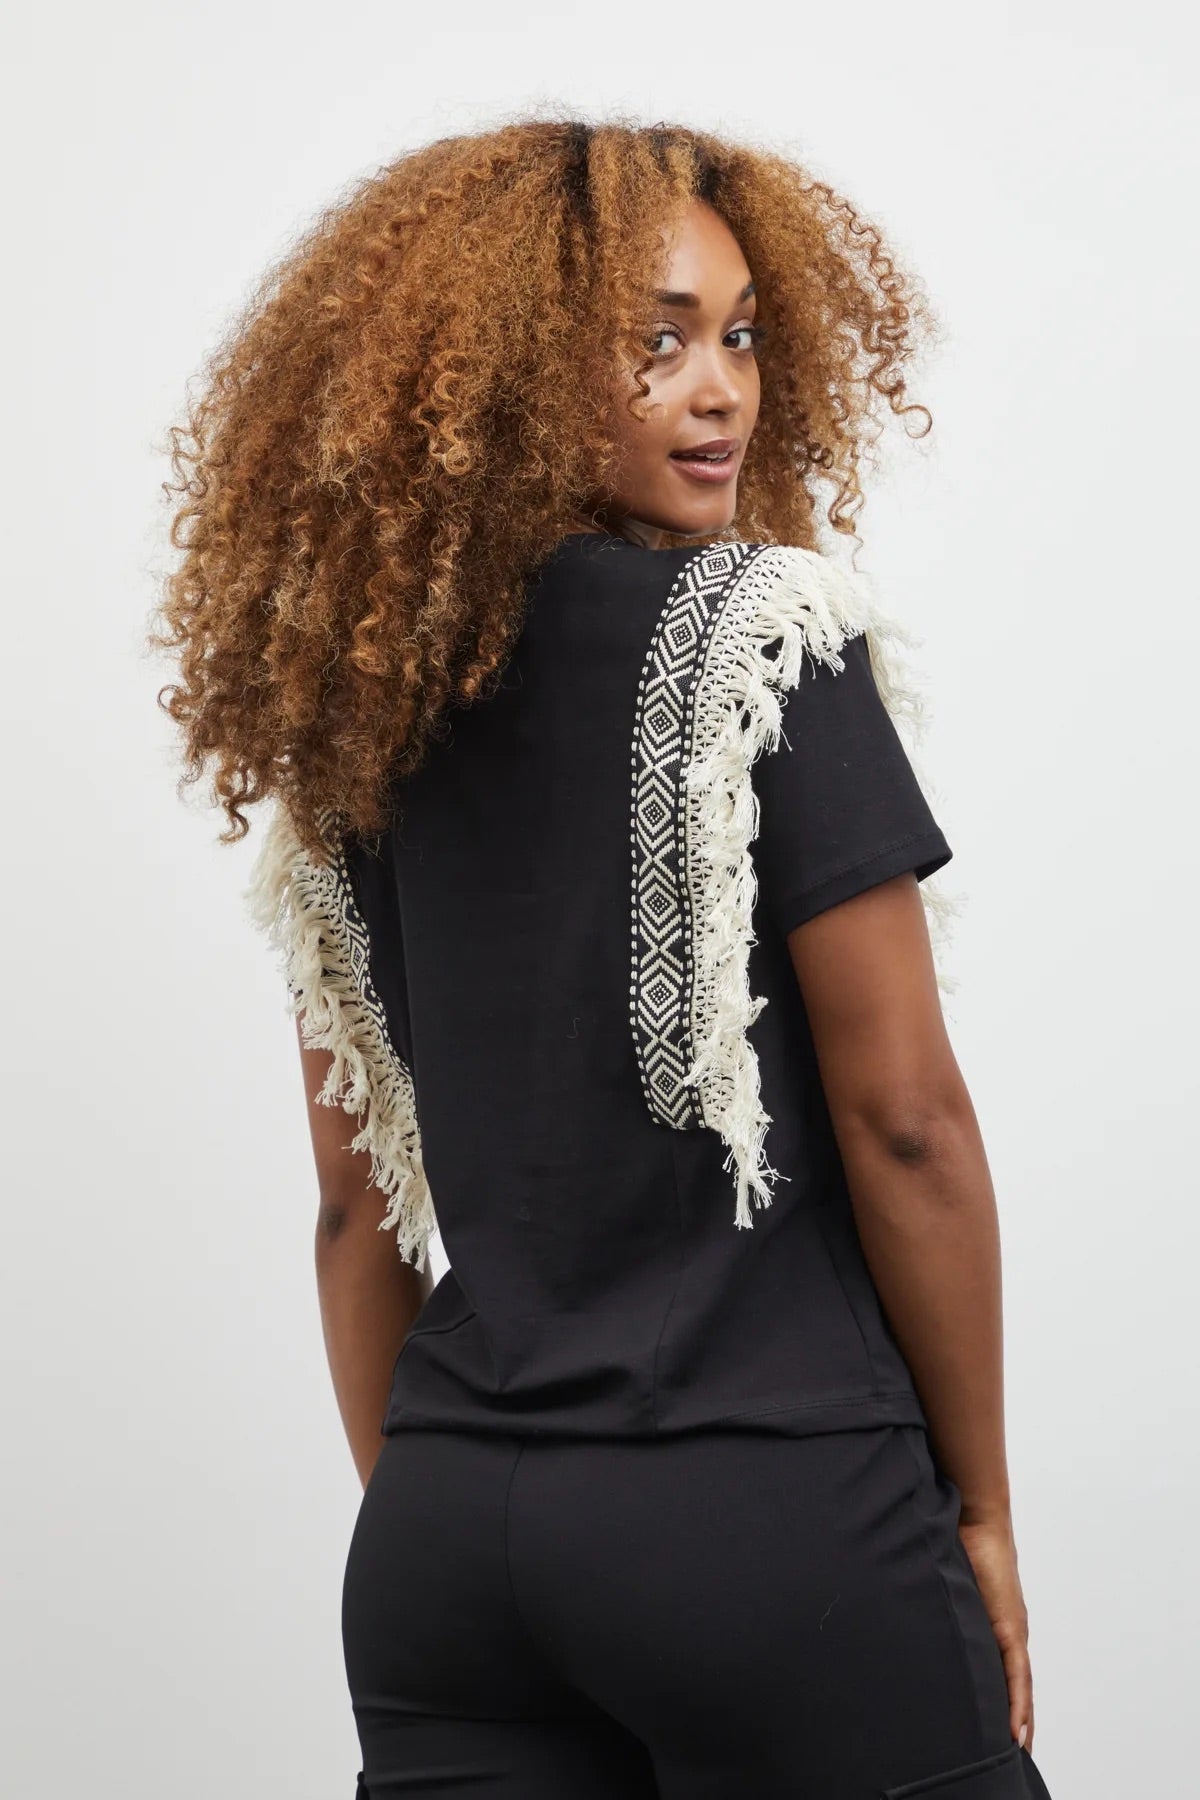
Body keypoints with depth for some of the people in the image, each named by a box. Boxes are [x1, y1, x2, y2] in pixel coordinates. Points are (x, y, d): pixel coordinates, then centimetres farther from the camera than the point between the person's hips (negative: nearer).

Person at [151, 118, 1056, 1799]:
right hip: (769, 1520, -5)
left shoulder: (358, 718, 7)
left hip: (442, 1533, 6)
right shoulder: (765, 645, -10)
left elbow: (359, 1191, 11)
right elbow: (903, 1118, -10)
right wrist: (981, 1507, 0)